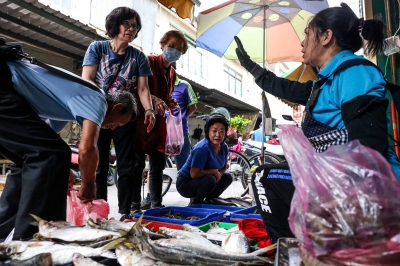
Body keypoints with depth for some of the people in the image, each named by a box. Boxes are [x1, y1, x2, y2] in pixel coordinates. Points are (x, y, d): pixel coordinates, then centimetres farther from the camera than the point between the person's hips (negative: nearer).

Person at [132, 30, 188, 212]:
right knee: (137, 164, -4)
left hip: (159, 123, 7)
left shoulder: (172, 73, 18)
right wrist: (153, 99, -28)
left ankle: (157, 205, 16)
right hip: (142, 119, -6)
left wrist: (171, 104, 3)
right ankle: (134, 205, 5)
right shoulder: (148, 62, -3)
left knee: (158, 166, 8)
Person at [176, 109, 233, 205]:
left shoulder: (224, 147, -5)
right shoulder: (202, 148, -29)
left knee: (228, 177, 0)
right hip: (185, 183, -8)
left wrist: (219, 174, -13)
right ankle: (196, 203, -5)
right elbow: (194, 173, -33)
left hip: (200, 181, 8)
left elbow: (224, 167, 9)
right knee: (210, 179, -31)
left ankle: (208, 200, 15)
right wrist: (214, 171, -21)